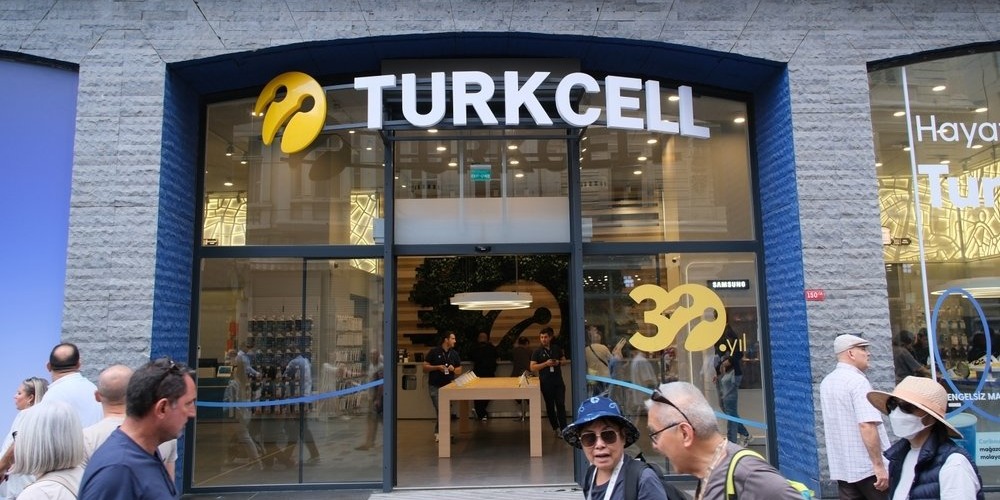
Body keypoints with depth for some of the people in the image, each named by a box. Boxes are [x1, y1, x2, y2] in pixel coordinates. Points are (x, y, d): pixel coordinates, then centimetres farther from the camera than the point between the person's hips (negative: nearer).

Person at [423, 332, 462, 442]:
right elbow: (425, 368, -3)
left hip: (448, 386, 4)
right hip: (435, 386, -4)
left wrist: (453, 369, -9)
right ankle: (439, 432, 5)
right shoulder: (434, 352, -4)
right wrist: (437, 367, -17)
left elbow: (459, 370, 12)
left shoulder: (454, 354, 7)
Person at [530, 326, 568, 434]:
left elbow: (564, 361, 17)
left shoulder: (557, 349, 8)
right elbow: (532, 367, -7)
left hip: (558, 382, 1)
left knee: (561, 405, -4)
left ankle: (564, 429, -4)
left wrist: (559, 362, -6)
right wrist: (546, 363, -18)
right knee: (550, 406, 8)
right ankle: (556, 428, 20)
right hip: (546, 383, -1)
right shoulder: (537, 352, -2)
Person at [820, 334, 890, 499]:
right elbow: (867, 425, -24)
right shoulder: (858, 381, -15)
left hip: (841, 469, 7)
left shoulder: (826, 382, 11)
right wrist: (879, 466, -23)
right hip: (867, 467, -7)